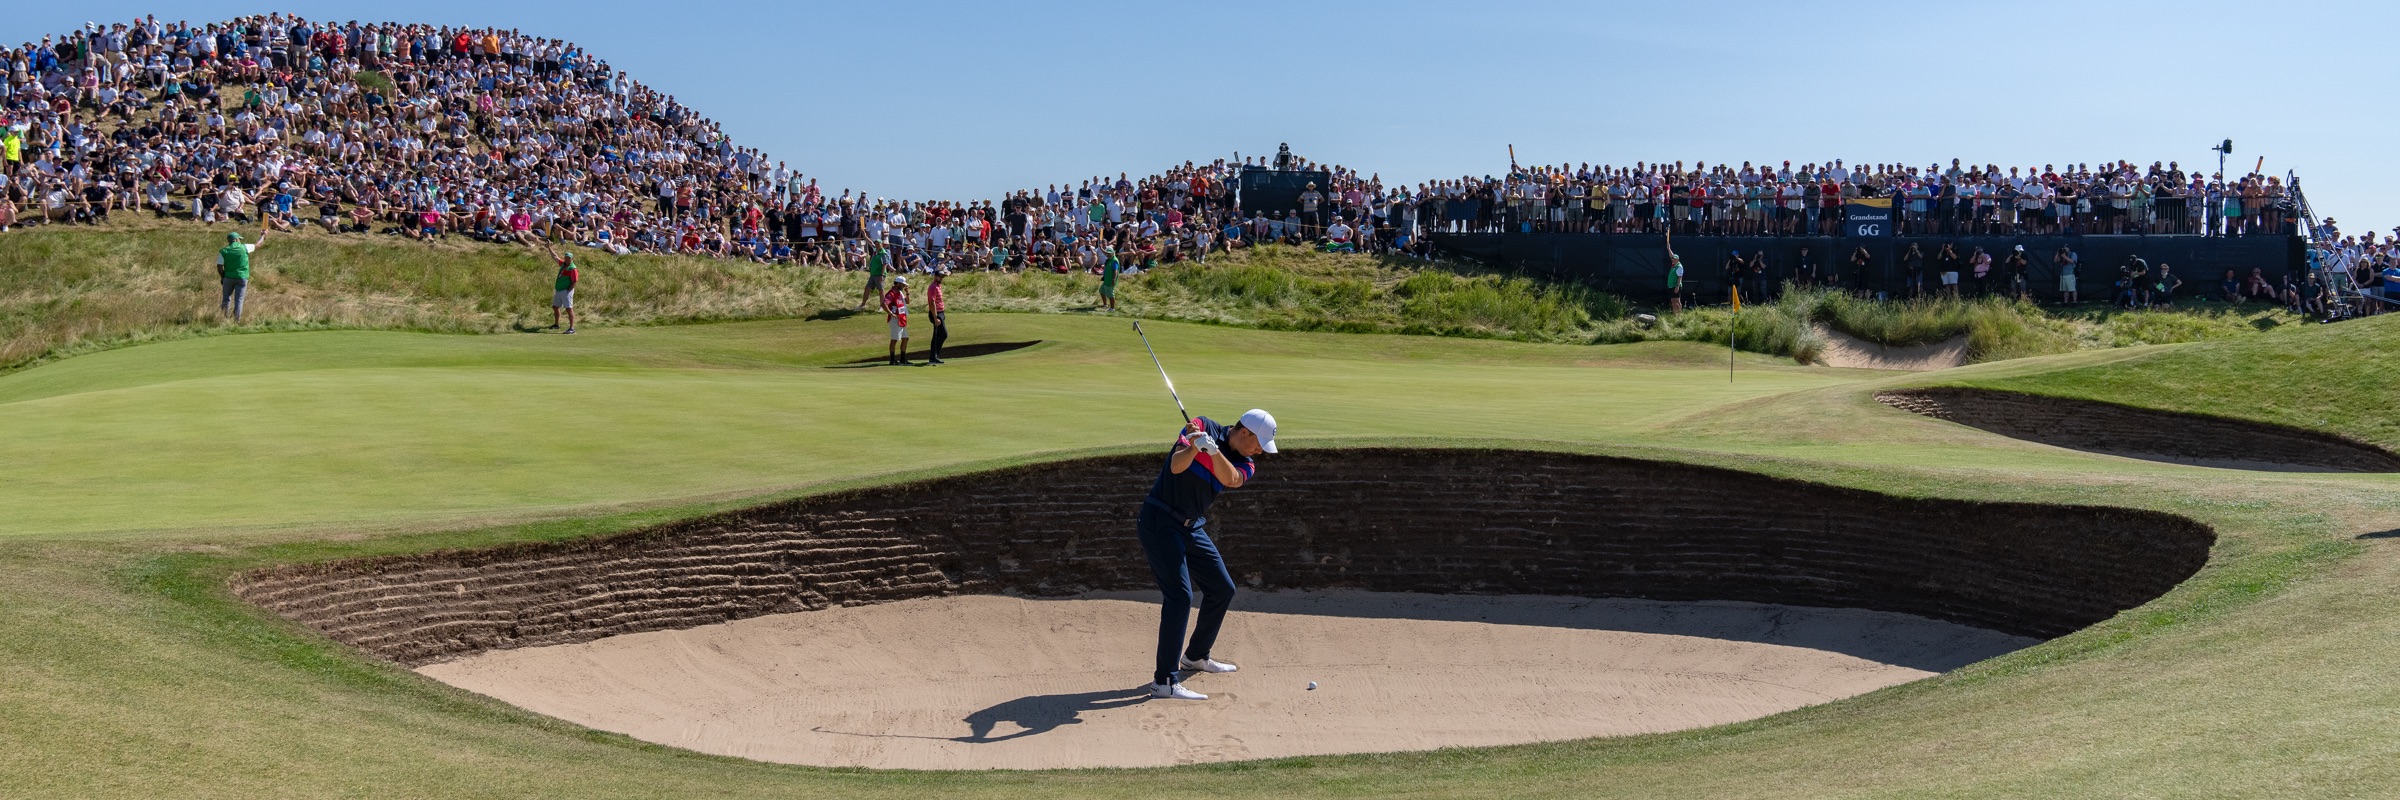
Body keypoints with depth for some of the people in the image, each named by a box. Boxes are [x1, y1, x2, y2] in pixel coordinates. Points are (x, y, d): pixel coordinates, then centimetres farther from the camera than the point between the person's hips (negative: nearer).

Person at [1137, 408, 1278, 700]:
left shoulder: (1246, 465, 2)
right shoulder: (1204, 427, -10)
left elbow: (1230, 479, -22)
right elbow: (1176, 466, -24)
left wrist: (1213, 450, -40)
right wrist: (1194, 446, -44)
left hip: (1192, 528, 8)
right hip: (1159, 522, -8)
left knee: (1222, 590, 15)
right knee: (1179, 595, -18)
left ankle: (1195, 656, 36)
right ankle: (1165, 682, -18)